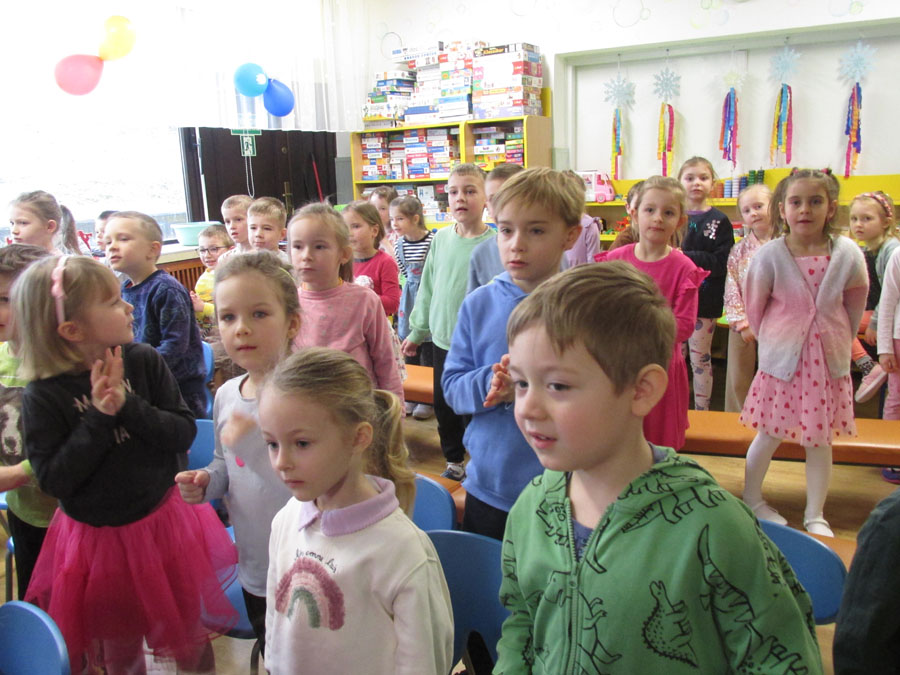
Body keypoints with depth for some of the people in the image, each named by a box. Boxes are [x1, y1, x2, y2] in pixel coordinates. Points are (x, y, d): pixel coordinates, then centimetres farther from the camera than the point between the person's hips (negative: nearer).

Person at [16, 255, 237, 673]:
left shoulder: (144, 361, -9)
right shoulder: (43, 398, -15)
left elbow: (184, 432, -11)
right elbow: (53, 480, -17)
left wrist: (129, 407, -25)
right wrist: (98, 419, -25)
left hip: (164, 521, 2)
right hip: (97, 540, -1)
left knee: (189, 639, 18)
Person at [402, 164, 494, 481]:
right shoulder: (441, 238, 2)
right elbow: (428, 288, 10)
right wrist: (417, 331, 13)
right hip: (442, 339, 5)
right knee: (444, 406, 17)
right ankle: (453, 460, 38)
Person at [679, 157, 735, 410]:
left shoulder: (719, 221, -1)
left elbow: (720, 264, -10)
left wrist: (684, 256, -19)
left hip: (704, 301, -2)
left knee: (700, 359, 8)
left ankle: (702, 412, 20)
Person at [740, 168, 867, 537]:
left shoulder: (847, 254, -8)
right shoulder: (770, 255, -13)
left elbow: (855, 304, 9)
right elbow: (754, 306, 1)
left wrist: (838, 342, 13)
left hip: (829, 359, 2)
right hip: (782, 359, -2)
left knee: (821, 439, 10)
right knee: (770, 434, 10)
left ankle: (815, 515, 25)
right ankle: (752, 499, 31)